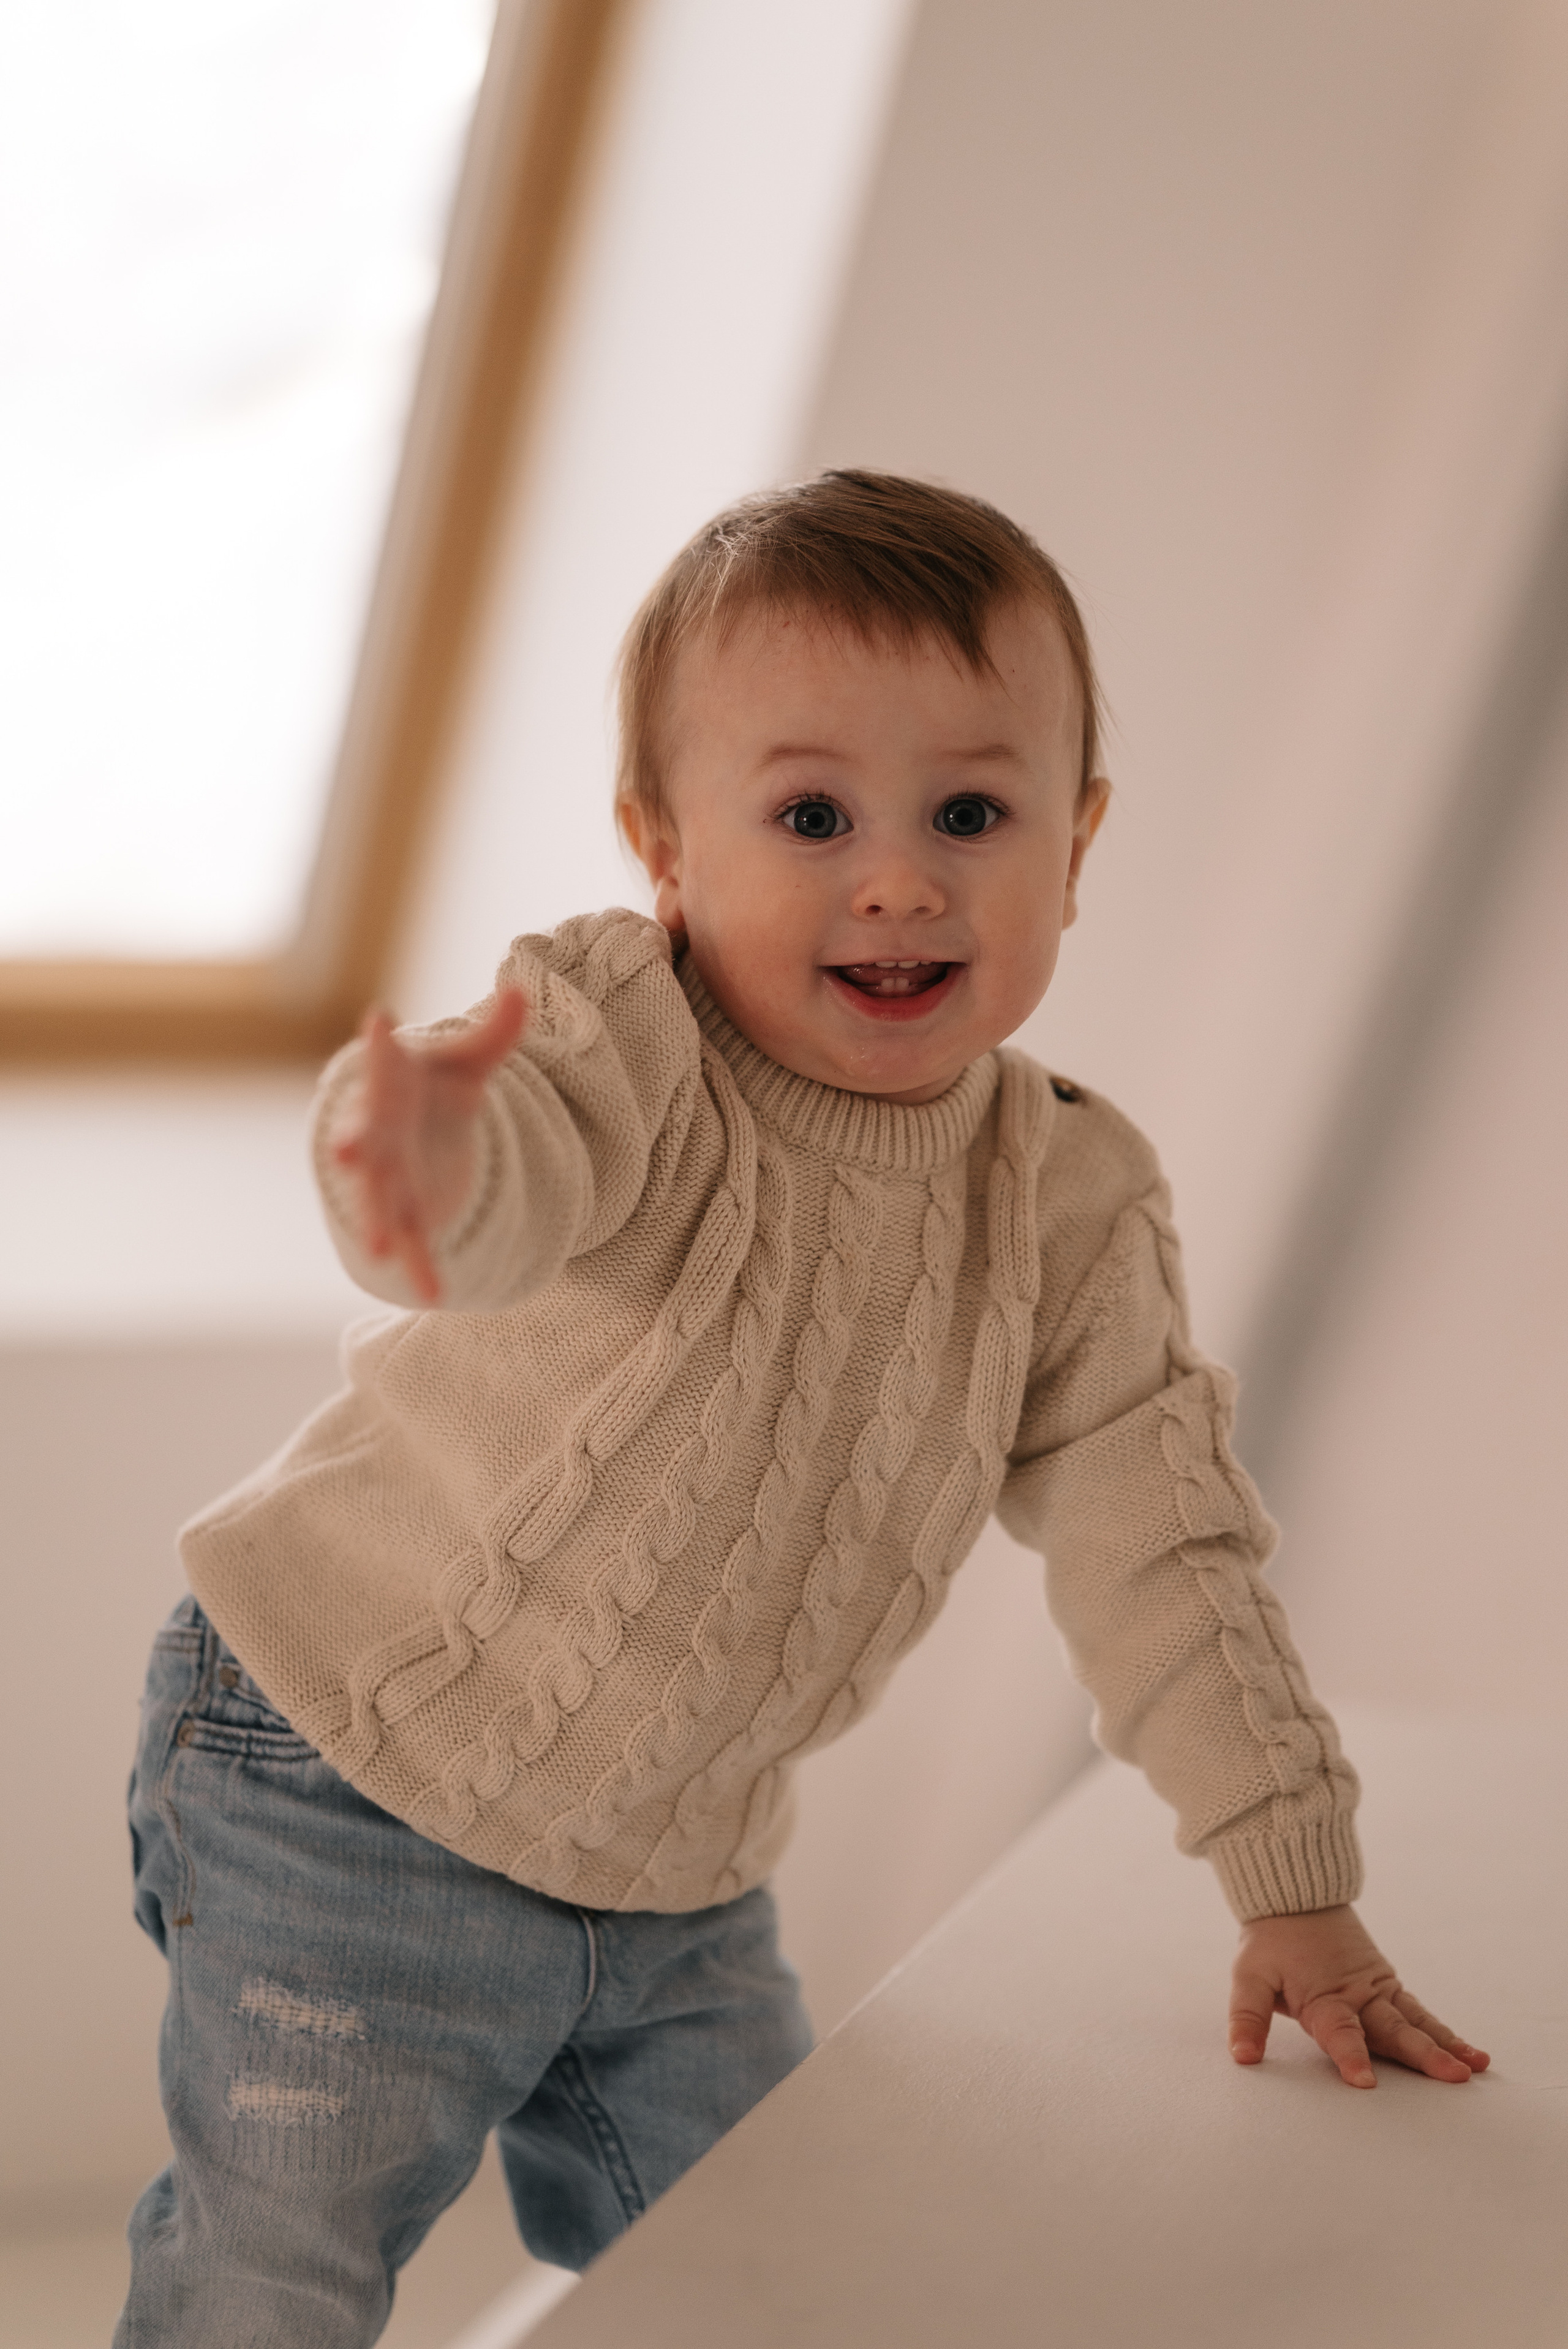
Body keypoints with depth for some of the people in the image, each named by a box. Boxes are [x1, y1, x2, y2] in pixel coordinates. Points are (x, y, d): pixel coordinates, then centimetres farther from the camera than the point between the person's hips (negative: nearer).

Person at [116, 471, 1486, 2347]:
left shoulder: (1073, 1206, -6)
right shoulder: (621, 1035, -22)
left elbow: (1156, 1540, 1)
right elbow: (516, 1173, -44)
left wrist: (1294, 1896, 1)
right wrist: (427, 1151, -70)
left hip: (676, 1885, 5)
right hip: (352, 1789, -5)